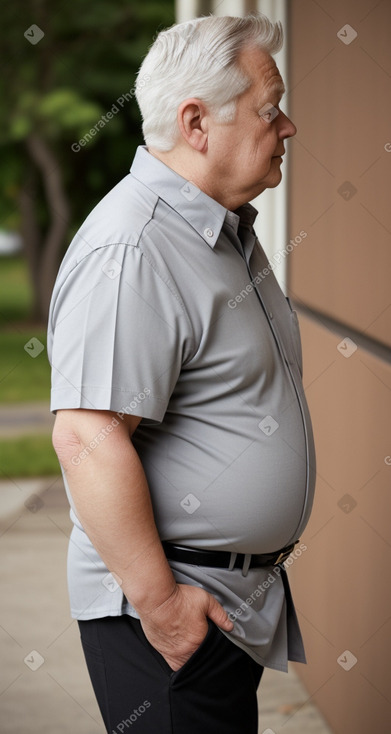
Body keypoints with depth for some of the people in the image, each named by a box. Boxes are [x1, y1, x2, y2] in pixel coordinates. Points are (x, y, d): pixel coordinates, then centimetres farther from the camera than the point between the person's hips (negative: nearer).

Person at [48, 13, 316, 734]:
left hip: (244, 593, 10)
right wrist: (157, 602, -26)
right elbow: (88, 438, -28)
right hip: (172, 606, -10)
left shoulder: (226, 229, 12)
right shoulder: (129, 253, -22)